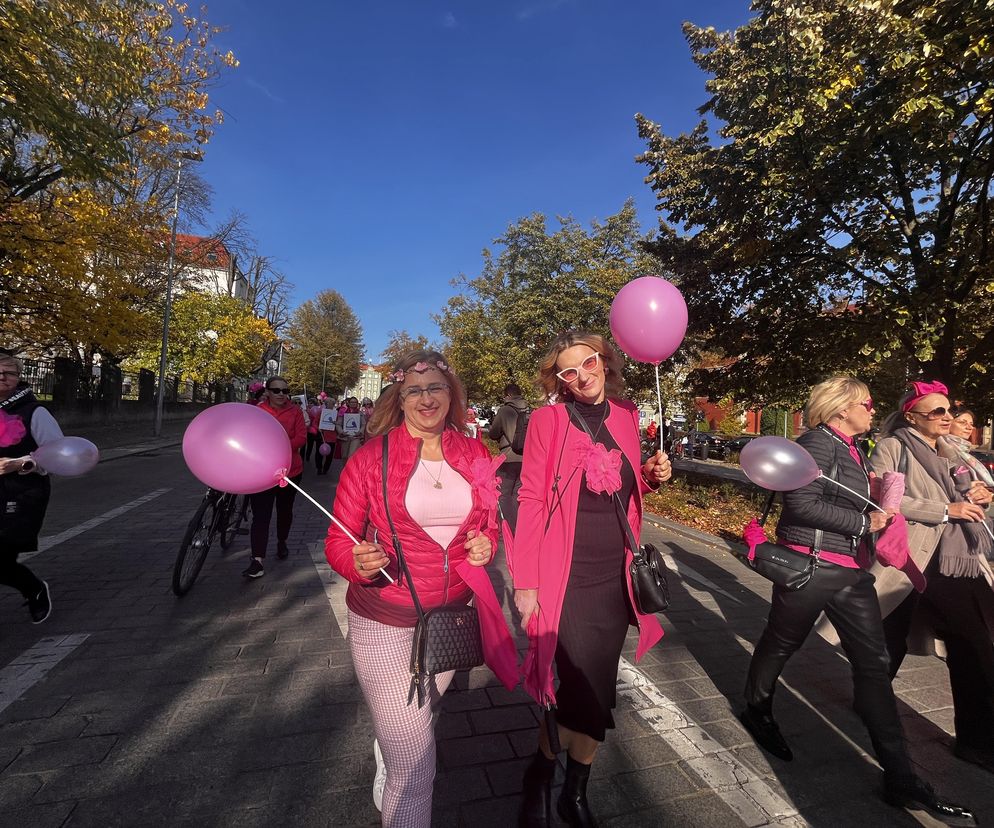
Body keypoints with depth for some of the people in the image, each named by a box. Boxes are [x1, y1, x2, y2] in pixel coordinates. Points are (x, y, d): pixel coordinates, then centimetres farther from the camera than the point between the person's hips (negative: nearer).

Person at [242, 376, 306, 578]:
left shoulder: (295, 411, -3)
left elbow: (301, 438, -10)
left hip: (290, 470, 2)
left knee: (285, 510, 20)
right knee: (260, 516, -7)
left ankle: (282, 542, 43)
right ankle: (257, 560, -5)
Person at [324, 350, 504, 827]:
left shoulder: (474, 454, -3)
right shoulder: (373, 455, -14)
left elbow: (488, 524, 9)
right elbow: (338, 540, -9)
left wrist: (486, 546, -11)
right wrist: (359, 562, -30)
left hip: (453, 616, 5)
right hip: (385, 622, -4)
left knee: (423, 719, 30)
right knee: (414, 769, 2)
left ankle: (384, 752, 63)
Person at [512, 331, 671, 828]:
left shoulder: (626, 415, 5)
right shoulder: (548, 418, -10)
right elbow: (531, 501, -11)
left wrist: (651, 474, -3)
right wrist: (525, 583, -13)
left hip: (614, 577, 5)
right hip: (566, 579, -5)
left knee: (596, 694, 15)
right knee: (582, 692, 0)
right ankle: (539, 778, 31)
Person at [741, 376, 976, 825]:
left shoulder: (852, 449, 13)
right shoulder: (817, 442, -14)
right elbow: (801, 503, -23)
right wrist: (864, 522, -16)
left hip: (852, 570, 8)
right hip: (809, 565, -8)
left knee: (874, 662, 8)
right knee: (780, 644, 11)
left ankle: (901, 778, 19)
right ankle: (756, 711, 36)